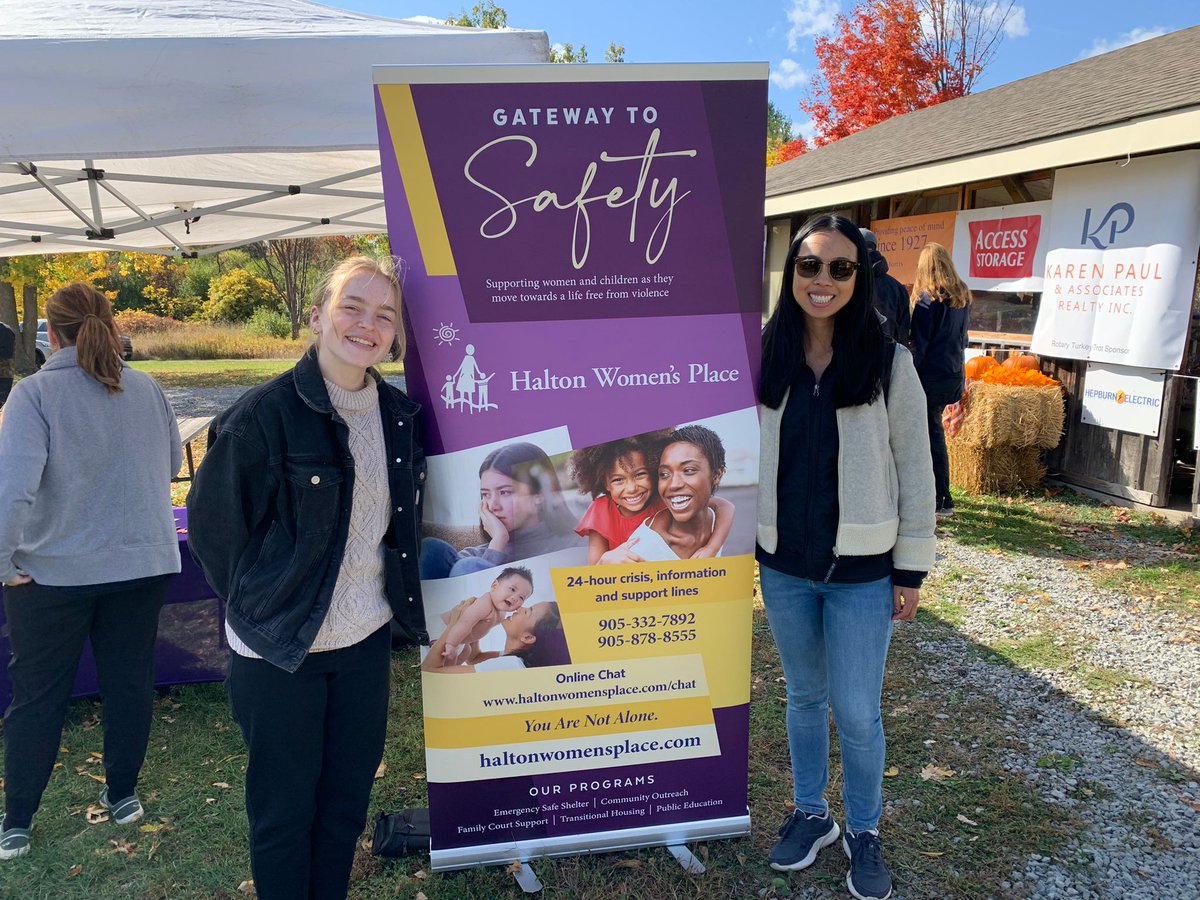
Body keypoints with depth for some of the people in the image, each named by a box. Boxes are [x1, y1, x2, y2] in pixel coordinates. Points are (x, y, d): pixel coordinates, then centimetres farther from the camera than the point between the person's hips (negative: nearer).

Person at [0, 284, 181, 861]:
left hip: (54, 570, -3)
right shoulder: (148, 390, 0)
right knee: (129, 679, 15)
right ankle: (122, 796, 30)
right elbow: (172, 466, 12)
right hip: (143, 564, 3)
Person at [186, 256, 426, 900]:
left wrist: (392, 592, 10)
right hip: (279, 651, -5)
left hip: (367, 640, 5)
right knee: (284, 810, 11)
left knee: (348, 797, 18)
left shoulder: (399, 414, 1)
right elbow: (211, 521, -10)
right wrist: (259, 602, -3)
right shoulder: (265, 414, -16)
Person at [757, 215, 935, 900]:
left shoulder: (889, 363, -8)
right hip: (784, 565, 3)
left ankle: (864, 831, 31)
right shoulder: (767, 359, -2)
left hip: (862, 569, -2)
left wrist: (912, 569, -4)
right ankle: (811, 813, 39)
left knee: (857, 711, 5)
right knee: (805, 695, 18)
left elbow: (915, 471, -4)